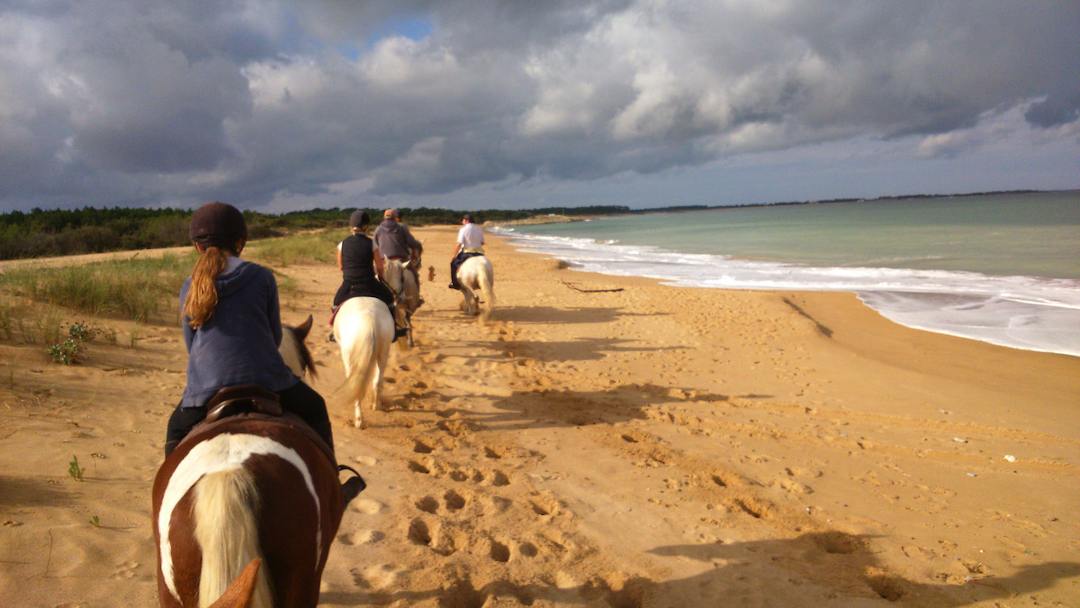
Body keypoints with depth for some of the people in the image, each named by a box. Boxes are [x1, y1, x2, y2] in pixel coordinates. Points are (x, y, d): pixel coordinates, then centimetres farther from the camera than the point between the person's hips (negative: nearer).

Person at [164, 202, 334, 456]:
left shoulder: (189, 288, 8)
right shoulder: (262, 277, 1)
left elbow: (190, 343, 14)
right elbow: (275, 336, 7)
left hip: (206, 387, 2)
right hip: (265, 380, -2)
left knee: (177, 432, 32)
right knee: (314, 411, 23)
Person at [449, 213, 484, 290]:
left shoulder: (463, 229, -10)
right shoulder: (479, 229, 6)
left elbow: (459, 244, -14)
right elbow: (482, 242, 10)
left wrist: (454, 255, -7)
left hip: (467, 252, -5)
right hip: (479, 253, 5)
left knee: (454, 263, 13)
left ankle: (455, 283, 8)